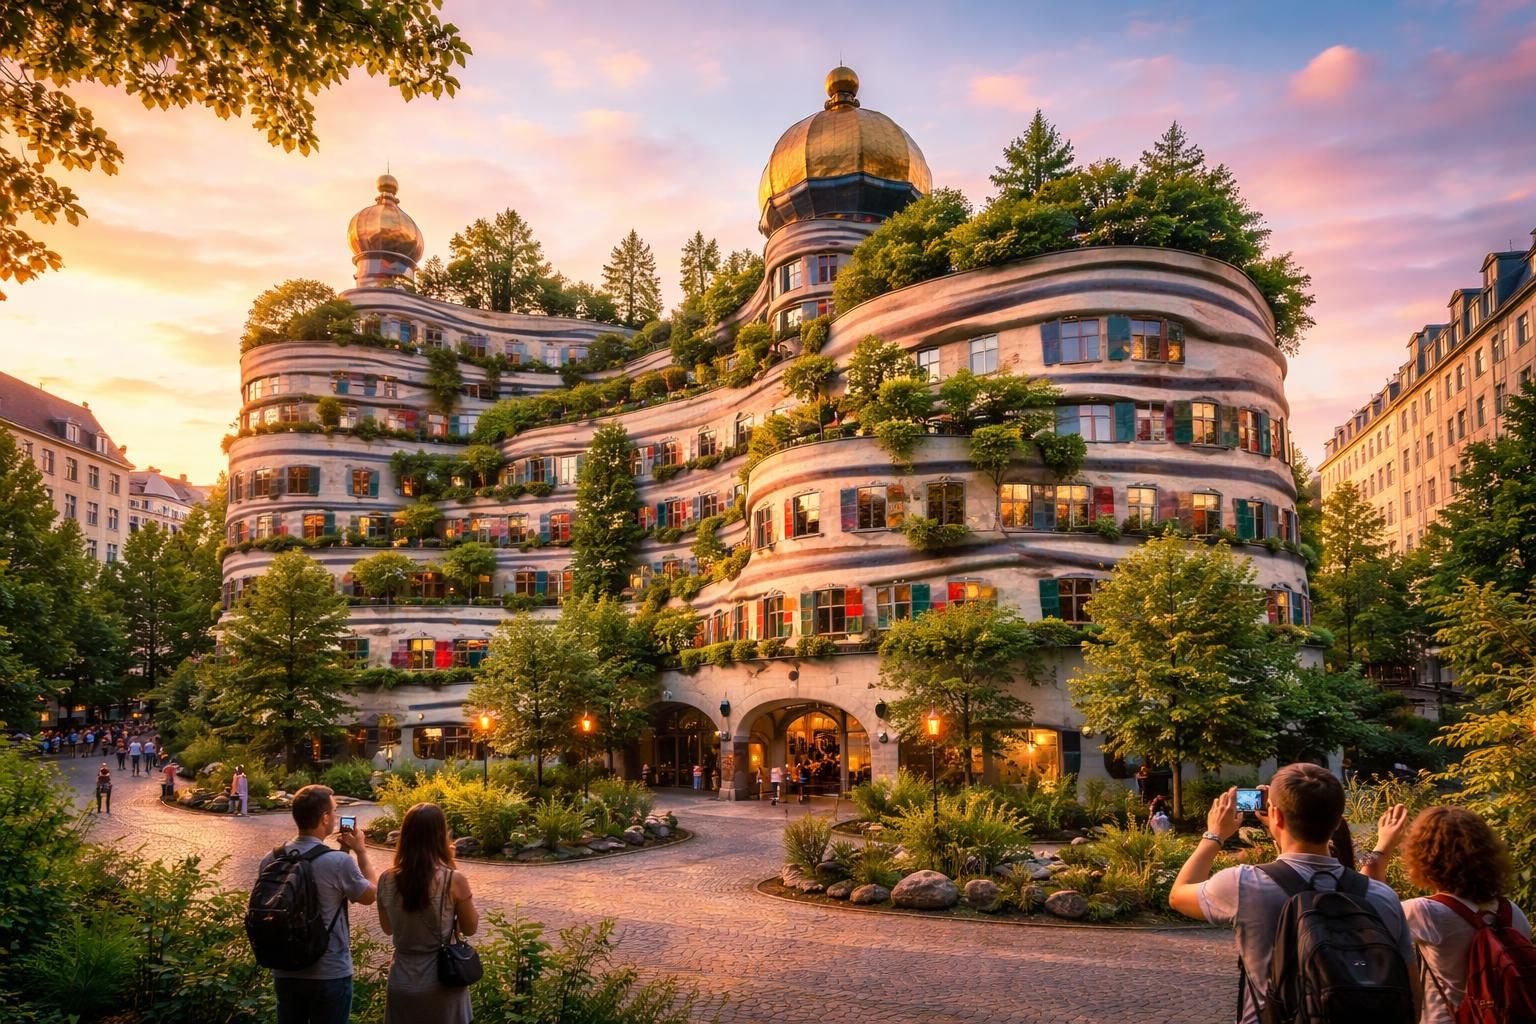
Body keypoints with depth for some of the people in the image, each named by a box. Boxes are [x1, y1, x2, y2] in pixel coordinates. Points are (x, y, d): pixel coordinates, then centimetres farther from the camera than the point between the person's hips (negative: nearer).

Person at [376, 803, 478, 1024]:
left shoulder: (387, 880, -9)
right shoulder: (454, 881, -18)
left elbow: (387, 928, 9)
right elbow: (470, 928, -4)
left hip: (402, 982, 2)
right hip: (442, 982, -2)